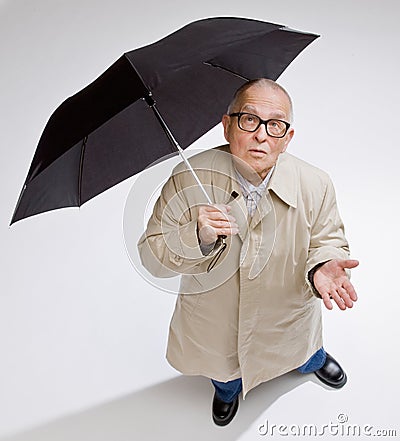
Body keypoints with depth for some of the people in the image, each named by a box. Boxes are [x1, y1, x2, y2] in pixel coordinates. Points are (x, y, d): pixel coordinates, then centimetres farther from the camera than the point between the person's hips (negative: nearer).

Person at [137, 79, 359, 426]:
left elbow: (328, 239, -7)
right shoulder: (188, 180, -27)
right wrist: (197, 238, -42)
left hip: (286, 318, 2)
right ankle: (227, 389, 74)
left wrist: (322, 265, -31)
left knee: (306, 360, 35)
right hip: (215, 323, 0)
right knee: (224, 371, 32)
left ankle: (315, 360, 78)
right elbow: (152, 257, -21)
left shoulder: (315, 185, -22)